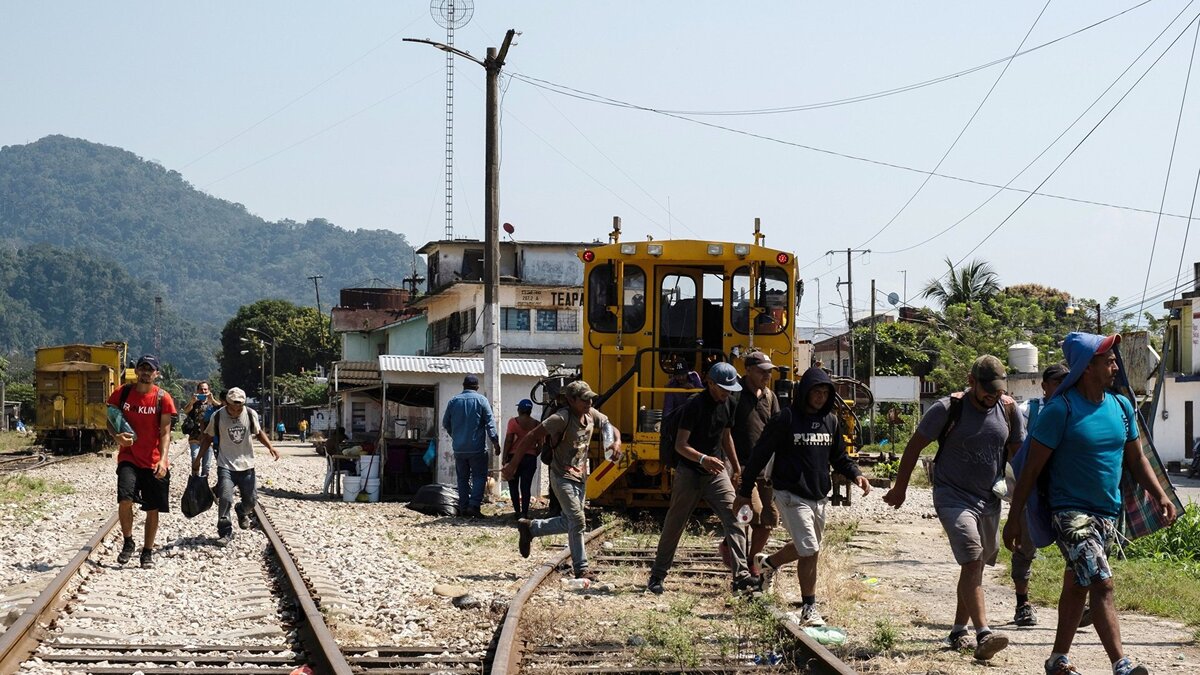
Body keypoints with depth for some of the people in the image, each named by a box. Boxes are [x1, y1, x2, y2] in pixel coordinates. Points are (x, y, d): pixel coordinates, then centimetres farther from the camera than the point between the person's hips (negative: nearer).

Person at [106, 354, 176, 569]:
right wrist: (117, 436, -15)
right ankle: (128, 543, 1)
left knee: (153, 509, 5)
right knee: (125, 499, -20)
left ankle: (147, 552, 20)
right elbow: (111, 421, 8)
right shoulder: (121, 394, 1)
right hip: (129, 458, 0)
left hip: (154, 462, 0)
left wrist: (163, 459, -20)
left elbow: (165, 432, -7)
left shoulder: (163, 399, -4)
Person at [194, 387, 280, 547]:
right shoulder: (217, 417, -9)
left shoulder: (251, 415, -6)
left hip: (247, 465, 2)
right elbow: (208, 438, 4)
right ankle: (225, 533, -2)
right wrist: (198, 459, 3)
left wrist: (270, 447, -5)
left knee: (251, 500, 7)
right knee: (225, 498, -18)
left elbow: (259, 432, 11)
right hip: (226, 466, -2)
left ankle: (242, 513, 43)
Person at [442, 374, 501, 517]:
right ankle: (474, 505, -13)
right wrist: (495, 441, -10)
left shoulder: (453, 401, 6)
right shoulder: (481, 400, -4)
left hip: (459, 448, 4)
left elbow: (445, 423, 14)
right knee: (479, 477, 1)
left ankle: (463, 507, 9)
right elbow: (490, 422, -10)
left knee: (463, 478, 11)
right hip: (477, 448, -3)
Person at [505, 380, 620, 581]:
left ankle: (530, 528, 30)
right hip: (563, 478, -8)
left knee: (569, 522, 12)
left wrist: (617, 443, -11)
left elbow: (609, 427, 15)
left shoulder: (591, 415, 0)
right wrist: (512, 465, -19)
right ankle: (581, 569, -3)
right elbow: (531, 437, -20)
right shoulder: (562, 418, -22)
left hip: (580, 477, 8)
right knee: (577, 521, -12)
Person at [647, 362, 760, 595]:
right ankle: (657, 576, 19)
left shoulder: (726, 405, 5)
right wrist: (703, 459, -35)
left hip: (716, 473, 5)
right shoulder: (695, 405, -17)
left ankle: (741, 576, -15)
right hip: (689, 473, -5)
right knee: (674, 524, 6)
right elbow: (680, 445, -20)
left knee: (733, 519, -11)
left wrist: (736, 467, 26)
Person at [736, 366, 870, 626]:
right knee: (809, 551, -11)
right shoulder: (786, 420, -11)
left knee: (808, 549, 17)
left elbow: (839, 457, 16)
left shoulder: (832, 421, 7)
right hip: (791, 495, -7)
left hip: (819, 496, 7)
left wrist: (856, 475, -5)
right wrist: (744, 492, -4)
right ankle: (809, 610, -1)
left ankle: (768, 563, 44)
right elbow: (759, 456, -6)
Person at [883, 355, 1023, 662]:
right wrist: (899, 489, 4)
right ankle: (983, 635, -29)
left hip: (989, 499, 6)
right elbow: (914, 446, -2)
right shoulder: (947, 409, -11)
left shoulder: (1008, 409, 1)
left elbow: (1018, 453, 13)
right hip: (953, 496, -5)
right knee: (972, 561, -20)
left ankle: (959, 630, 27)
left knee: (975, 566, 13)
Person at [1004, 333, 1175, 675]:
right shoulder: (1060, 410, -13)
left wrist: (1160, 495, 0)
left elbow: (1136, 458, 15)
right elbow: (1032, 468, -10)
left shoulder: (1121, 406, 6)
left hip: (1108, 514, 7)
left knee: (1077, 587, 16)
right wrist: (1014, 518, -9)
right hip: (1070, 511, -7)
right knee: (1102, 583, -18)